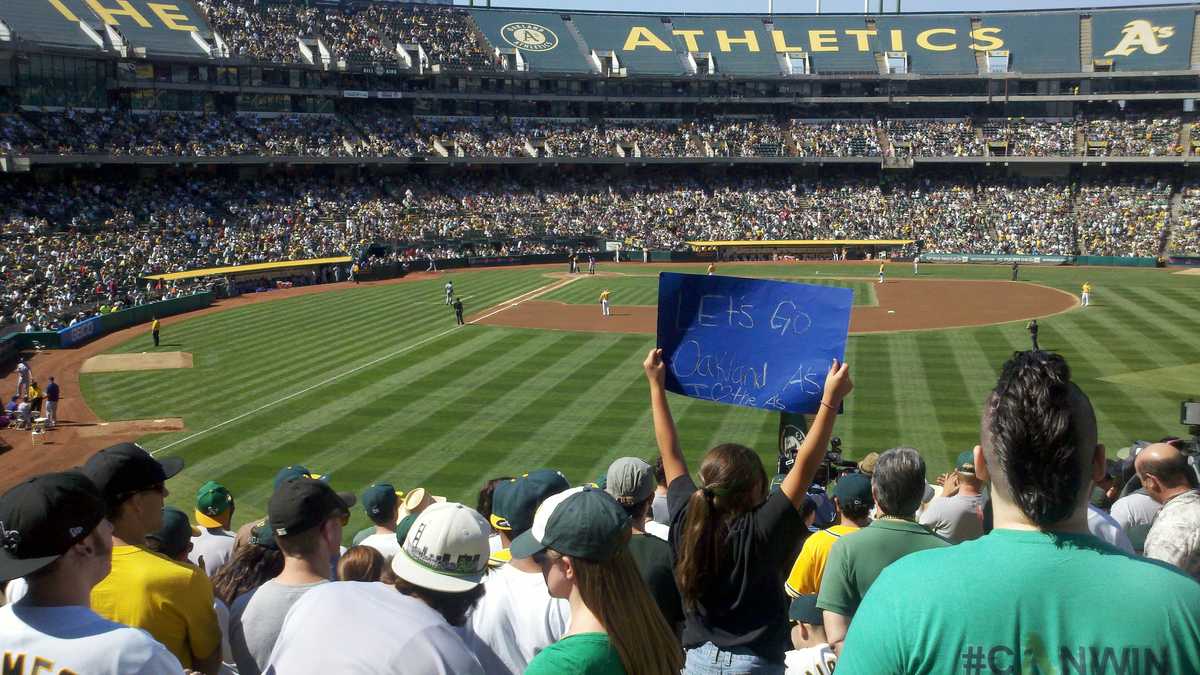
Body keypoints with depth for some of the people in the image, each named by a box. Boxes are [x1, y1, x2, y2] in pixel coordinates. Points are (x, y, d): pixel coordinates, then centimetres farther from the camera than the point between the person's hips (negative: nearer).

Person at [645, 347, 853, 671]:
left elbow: (671, 454, 1)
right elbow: (805, 465, -21)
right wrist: (831, 399, -20)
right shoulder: (761, 531, -22)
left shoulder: (687, 521, -10)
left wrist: (657, 385, 8)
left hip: (697, 659, 4)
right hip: (755, 662, -4)